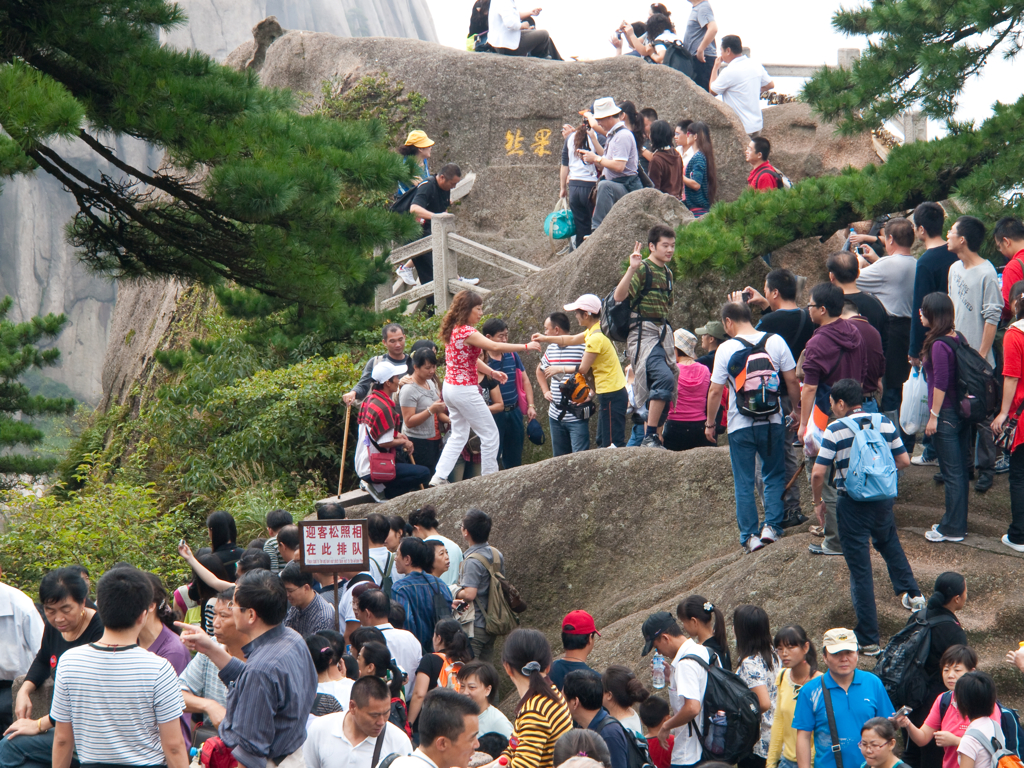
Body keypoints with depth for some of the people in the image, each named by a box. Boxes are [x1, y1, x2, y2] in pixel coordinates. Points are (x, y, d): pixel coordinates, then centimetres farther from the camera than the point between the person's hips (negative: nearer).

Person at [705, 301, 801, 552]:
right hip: (772, 422, 2)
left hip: (740, 425, -2)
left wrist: (710, 423, 6)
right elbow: (792, 381, 1)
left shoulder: (726, 349, -9)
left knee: (744, 483, 7)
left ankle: (750, 536, 7)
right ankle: (772, 526, 4)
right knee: (774, 475, 16)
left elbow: (715, 391, -6)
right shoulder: (776, 342, -2)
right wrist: (797, 410, 16)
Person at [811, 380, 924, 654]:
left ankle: (868, 639, 7)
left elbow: (818, 473, -15)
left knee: (860, 570, 3)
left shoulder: (835, 430, -12)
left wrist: (818, 502, 2)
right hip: (883, 498, 4)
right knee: (889, 543, 36)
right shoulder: (884, 423, 1)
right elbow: (904, 461, 4)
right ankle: (912, 593, 34)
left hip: (852, 504, -4)